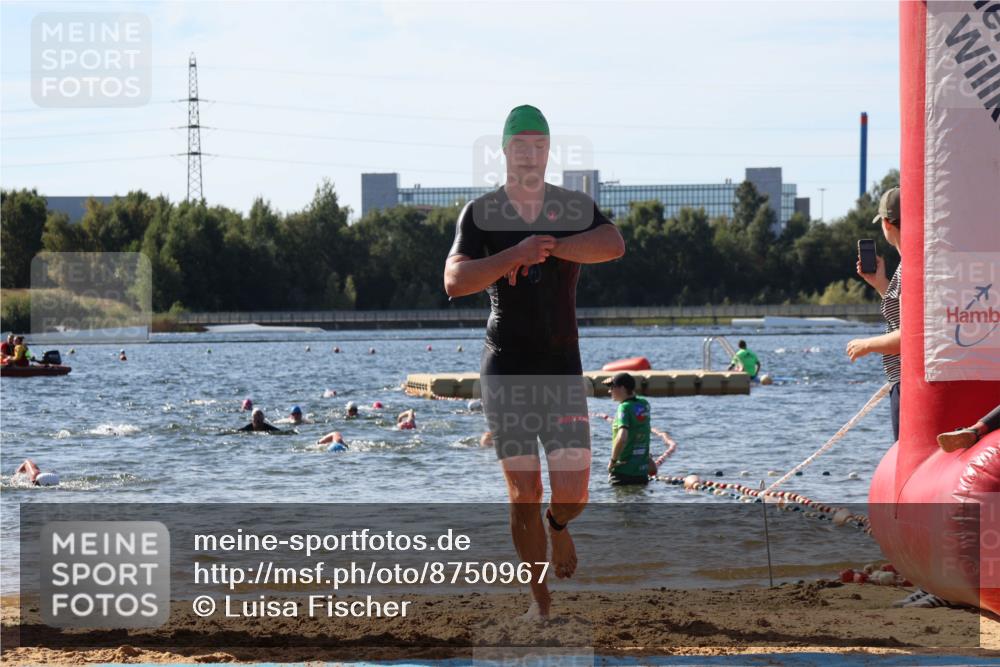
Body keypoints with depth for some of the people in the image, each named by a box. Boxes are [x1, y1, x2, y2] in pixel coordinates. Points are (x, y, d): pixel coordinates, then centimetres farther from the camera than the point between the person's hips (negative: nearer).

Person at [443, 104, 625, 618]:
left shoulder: (576, 208, 5)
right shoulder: (480, 214, 1)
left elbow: (614, 246, -16)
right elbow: (454, 282, -13)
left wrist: (545, 246, -21)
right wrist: (514, 255, -26)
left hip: (562, 367, 1)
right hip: (505, 368, -1)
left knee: (572, 492, -6)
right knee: (523, 493, -2)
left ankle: (558, 525, 32)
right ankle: (540, 600, 12)